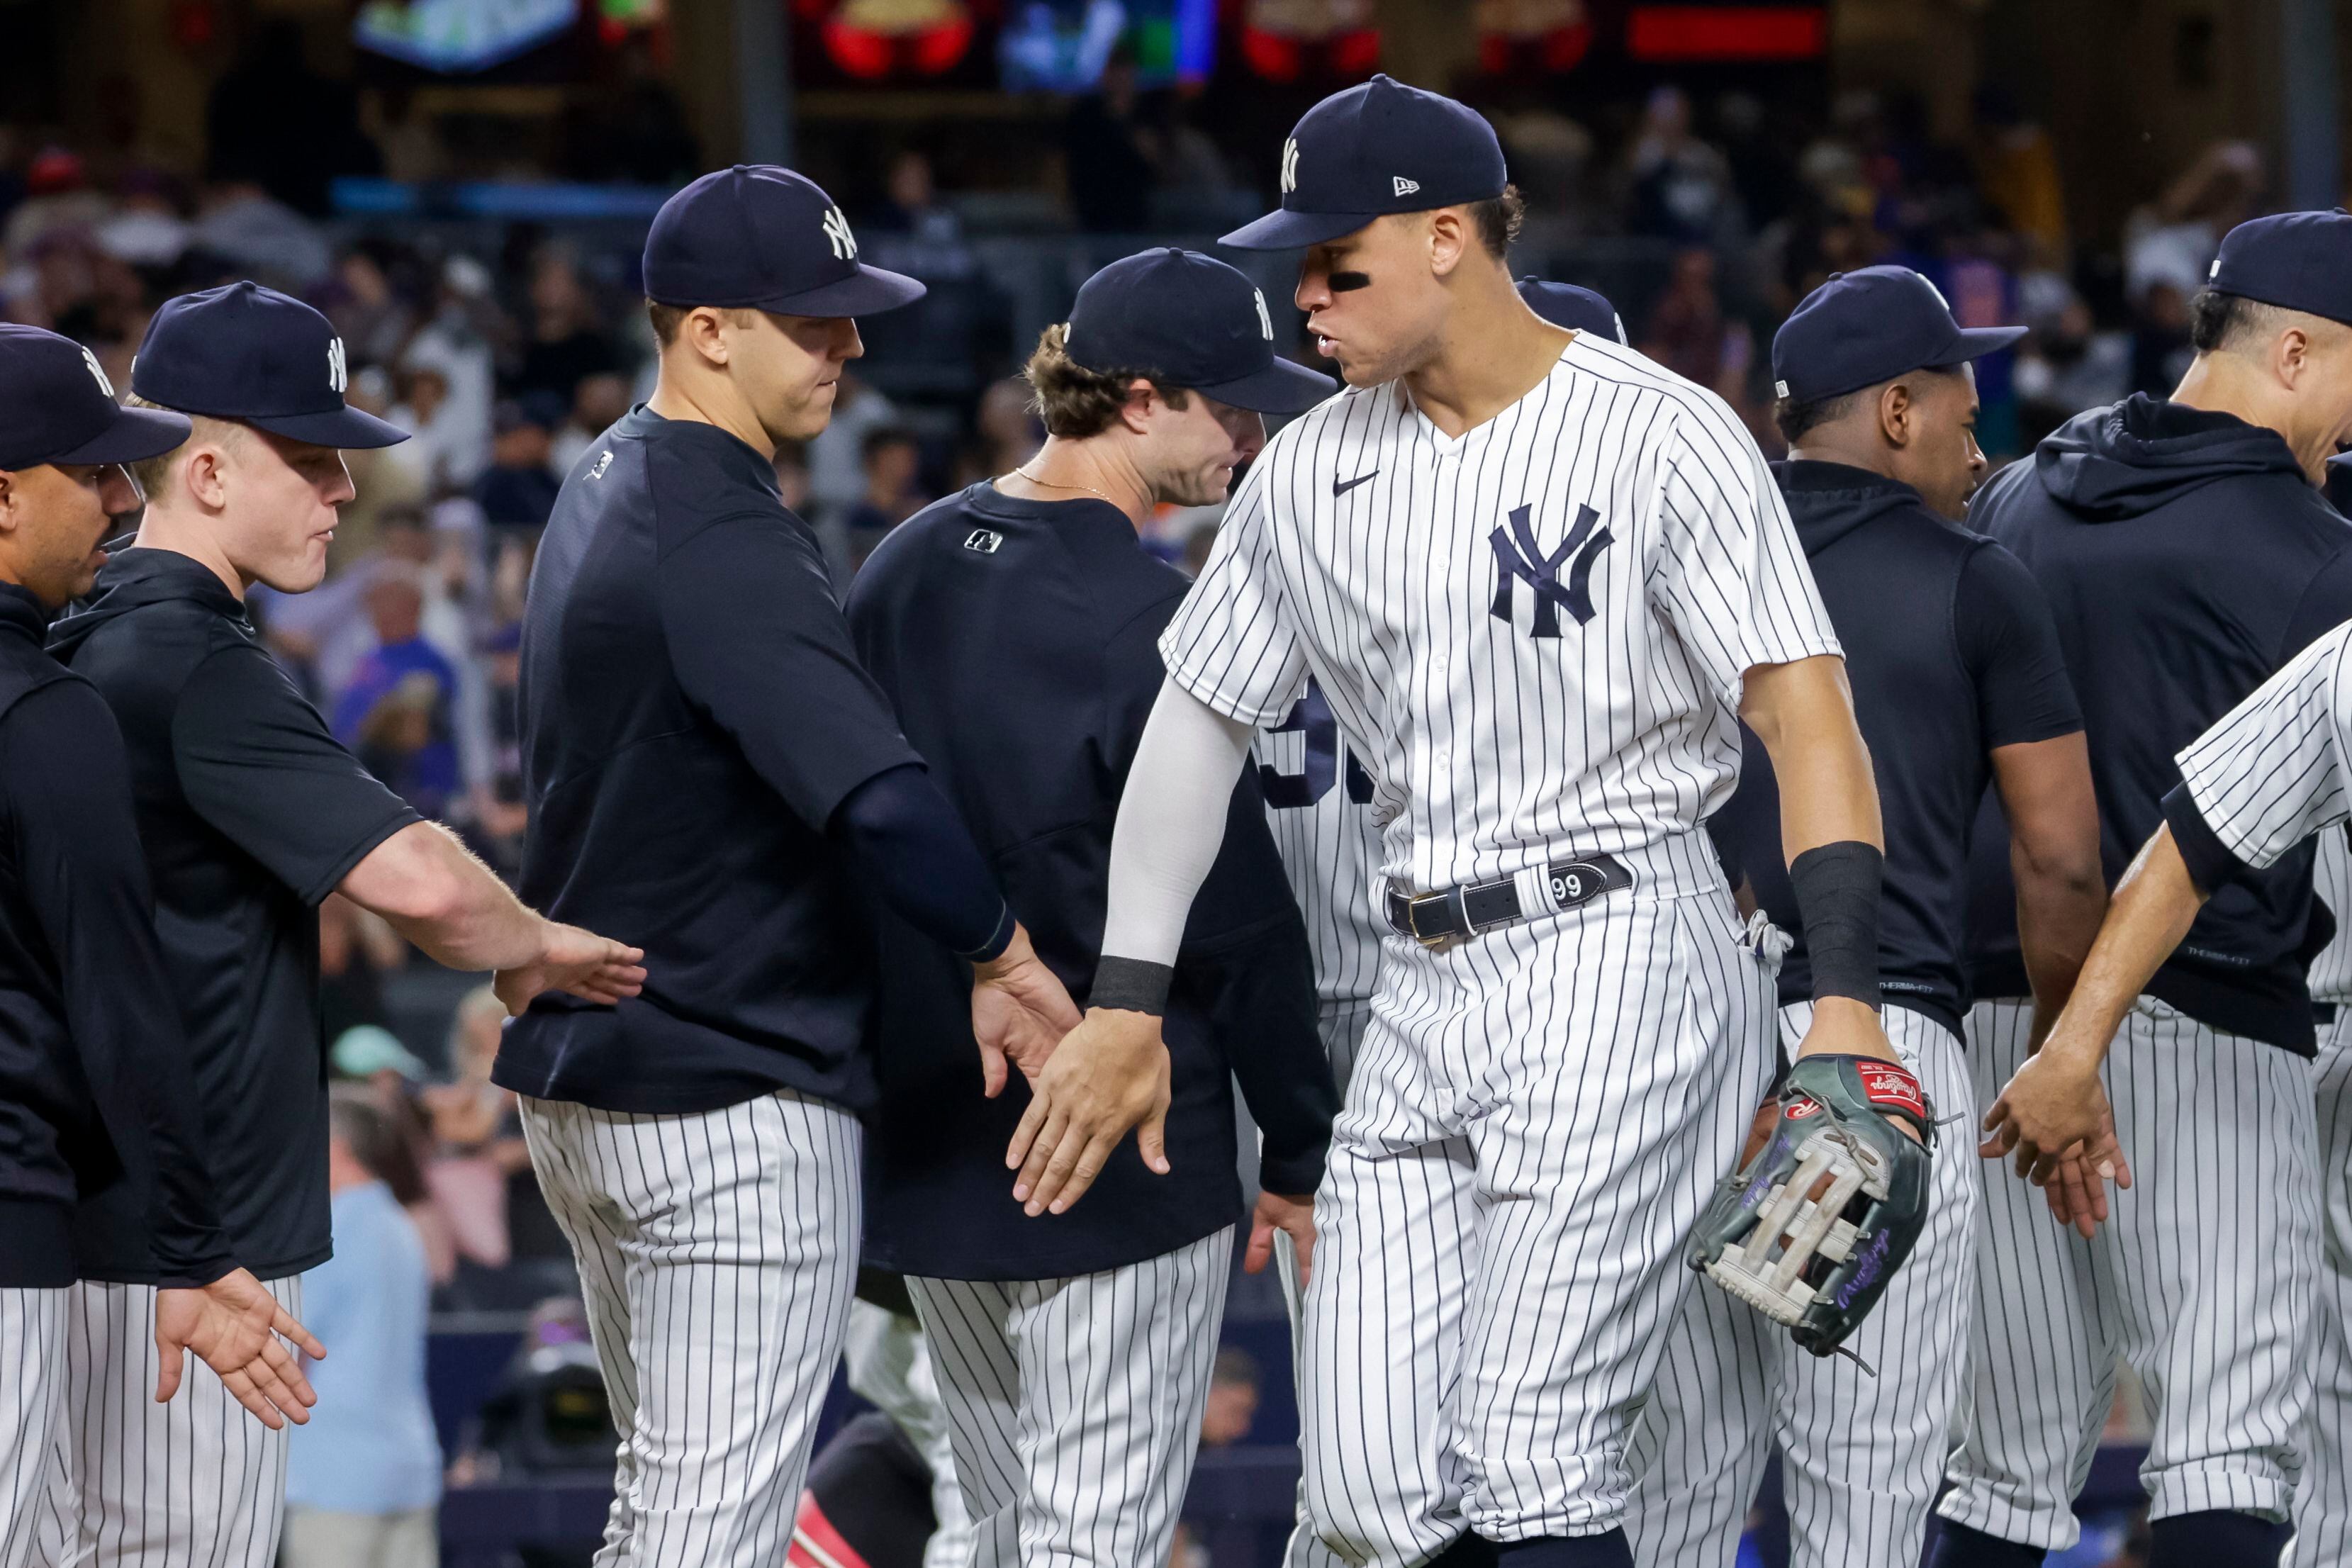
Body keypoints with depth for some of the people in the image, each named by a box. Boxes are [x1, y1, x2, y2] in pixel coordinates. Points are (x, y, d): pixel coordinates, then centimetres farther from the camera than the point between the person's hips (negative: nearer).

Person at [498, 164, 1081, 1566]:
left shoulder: (606, 491, 12)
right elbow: (870, 789, -32)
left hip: (577, 1072, 10)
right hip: (735, 1100, -10)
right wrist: (1001, 951, -23)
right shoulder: (722, 540, -20)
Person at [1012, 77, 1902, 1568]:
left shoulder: (1662, 436, -8)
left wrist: (1845, 1002, -24)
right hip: (1423, 990, 7)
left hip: (1620, 958, -7)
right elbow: (1201, 721, 19)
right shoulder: (1311, 469, 11)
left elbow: (1809, 718, -13)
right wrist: (1126, 1009, 14)